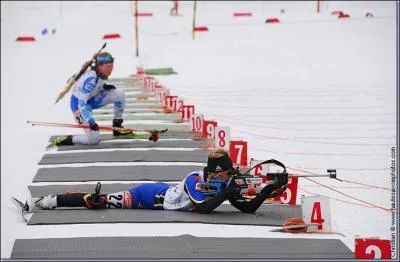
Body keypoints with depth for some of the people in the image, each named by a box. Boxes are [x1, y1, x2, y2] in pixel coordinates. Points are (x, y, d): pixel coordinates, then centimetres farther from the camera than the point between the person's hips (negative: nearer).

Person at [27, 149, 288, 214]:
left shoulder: (225, 185, -8)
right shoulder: (194, 179, -29)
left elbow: (249, 208, -8)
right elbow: (203, 208, -41)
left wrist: (270, 189, -20)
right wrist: (226, 195, -38)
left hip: (161, 194, 7)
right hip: (148, 195, -7)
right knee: (100, 202, -7)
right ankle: (42, 202, -1)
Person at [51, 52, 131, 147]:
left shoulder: (100, 71, -11)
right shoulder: (91, 79, -34)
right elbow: (82, 104, -36)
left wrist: (104, 86, -4)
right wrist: (91, 122, -45)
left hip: (91, 98, 8)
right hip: (78, 103, -8)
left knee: (119, 94, -10)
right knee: (94, 139, -18)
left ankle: (117, 127, 5)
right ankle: (68, 140, 4)